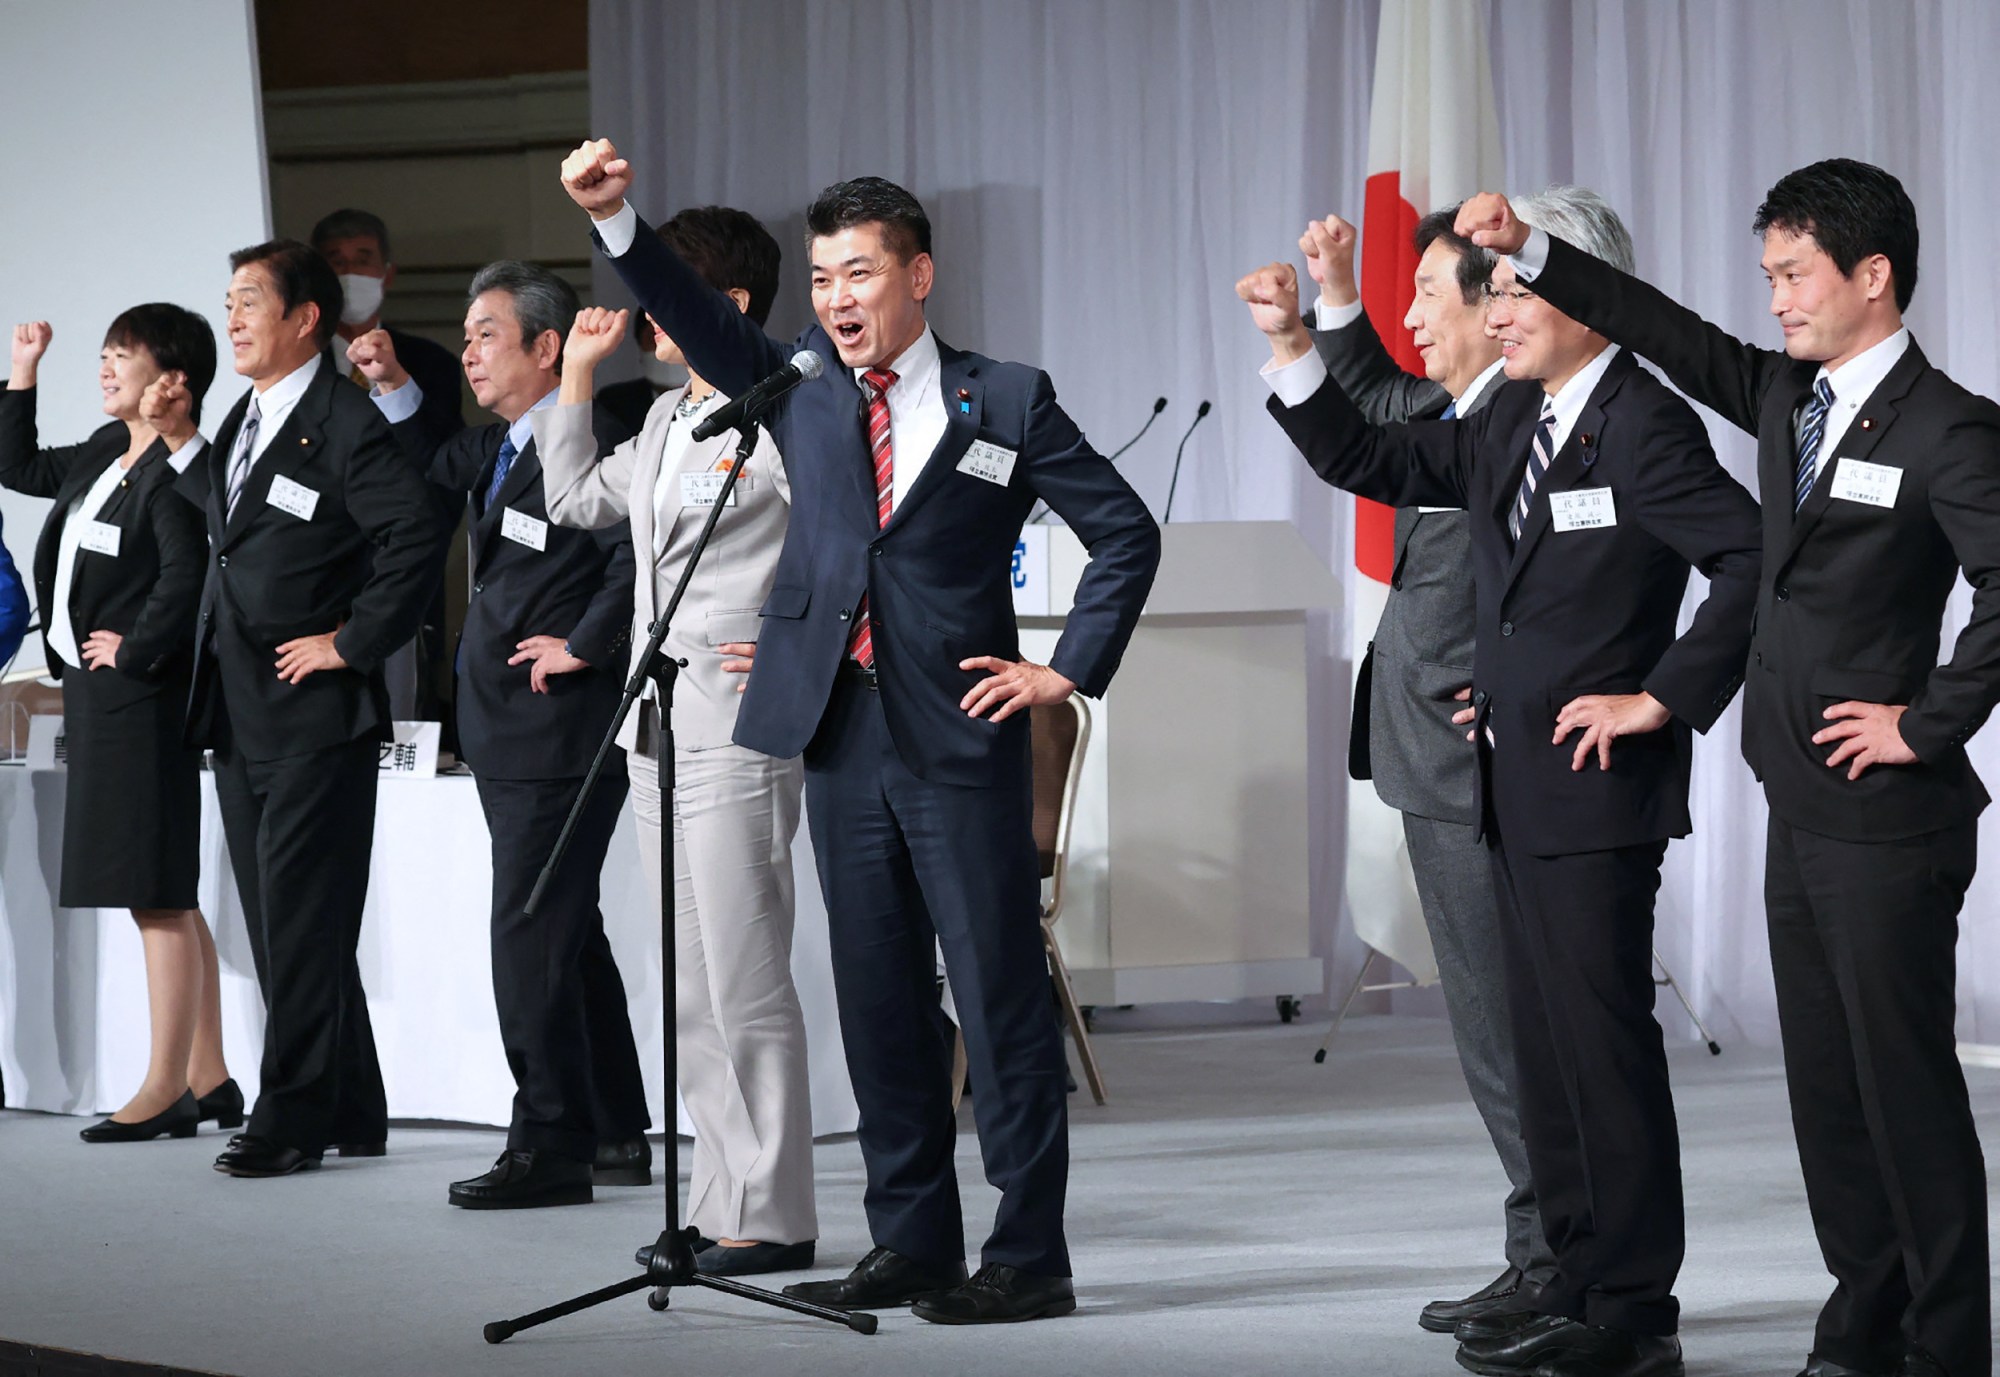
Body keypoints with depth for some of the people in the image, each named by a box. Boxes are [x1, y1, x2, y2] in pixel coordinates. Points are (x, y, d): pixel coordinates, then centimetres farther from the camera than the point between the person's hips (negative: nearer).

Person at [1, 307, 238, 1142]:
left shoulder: (179, 475, -16)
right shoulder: (108, 452, 13)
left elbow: (186, 577, -28)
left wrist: (135, 652, -17)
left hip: (139, 699, -10)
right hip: (96, 696, 10)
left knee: (157, 896, -6)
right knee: (166, 899, 13)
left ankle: (165, 1090, -2)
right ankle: (207, 1080, 20)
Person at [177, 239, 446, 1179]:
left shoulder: (346, 424, -12)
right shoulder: (241, 424, 16)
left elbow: (414, 534, -22)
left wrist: (353, 642, -18)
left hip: (313, 713, -9)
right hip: (239, 714, 9)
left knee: (301, 921, -6)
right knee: (277, 919, 11)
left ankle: (293, 1117, -2)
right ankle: (350, 1116, 18)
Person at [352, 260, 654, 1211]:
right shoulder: (500, 448, 14)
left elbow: (641, 551, -29)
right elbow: (434, 481, 32)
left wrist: (584, 647, -20)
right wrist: (395, 388, 20)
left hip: (560, 732, -10)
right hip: (511, 737, 10)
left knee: (532, 937, -8)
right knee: (566, 936, 15)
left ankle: (550, 1148, -2)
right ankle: (615, 1134, 24)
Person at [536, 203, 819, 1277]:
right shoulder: (666, 420, 17)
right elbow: (576, 501, 31)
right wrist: (577, 373, 26)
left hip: (738, 735, -9)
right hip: (658, 732, 9)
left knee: (745, 986, -6)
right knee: (690, 991, 11)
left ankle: (771, 1219, -1)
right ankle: (721, 1202, 18)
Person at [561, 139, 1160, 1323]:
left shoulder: (1005, 402, 2)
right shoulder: (804, 393, 13)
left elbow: (1126, 534, 4)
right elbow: (700, 320, 2)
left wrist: (1068, 670, -2)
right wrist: (615, 218, -11)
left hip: (960, 739, -4)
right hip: (843, 736, 4)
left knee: (1001, 1001, -3)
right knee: (880, 1004, 9)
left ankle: (1031, 1257, 0)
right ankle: (912, 1244, 17)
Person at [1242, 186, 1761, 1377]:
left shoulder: (1645, 425, -13)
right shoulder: (1507, 424, 13)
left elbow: (1753, 561, -21)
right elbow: (1372, 464, 19)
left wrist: (1663, 699, -18)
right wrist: (1291, 346, 9)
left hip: (1597, 784, -9)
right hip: (1520, 786, 9)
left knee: (1604, 1037, -5)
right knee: (1549, 1042, 12)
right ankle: (1583, 1278, 20)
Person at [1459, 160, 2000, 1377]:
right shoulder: (1785, 398, 11)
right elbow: (1675, 337, 16)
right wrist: (1531, 250, 10)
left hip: (1885, 820, -8)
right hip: (1801, 810, 8)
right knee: (1826, 1087, 12)